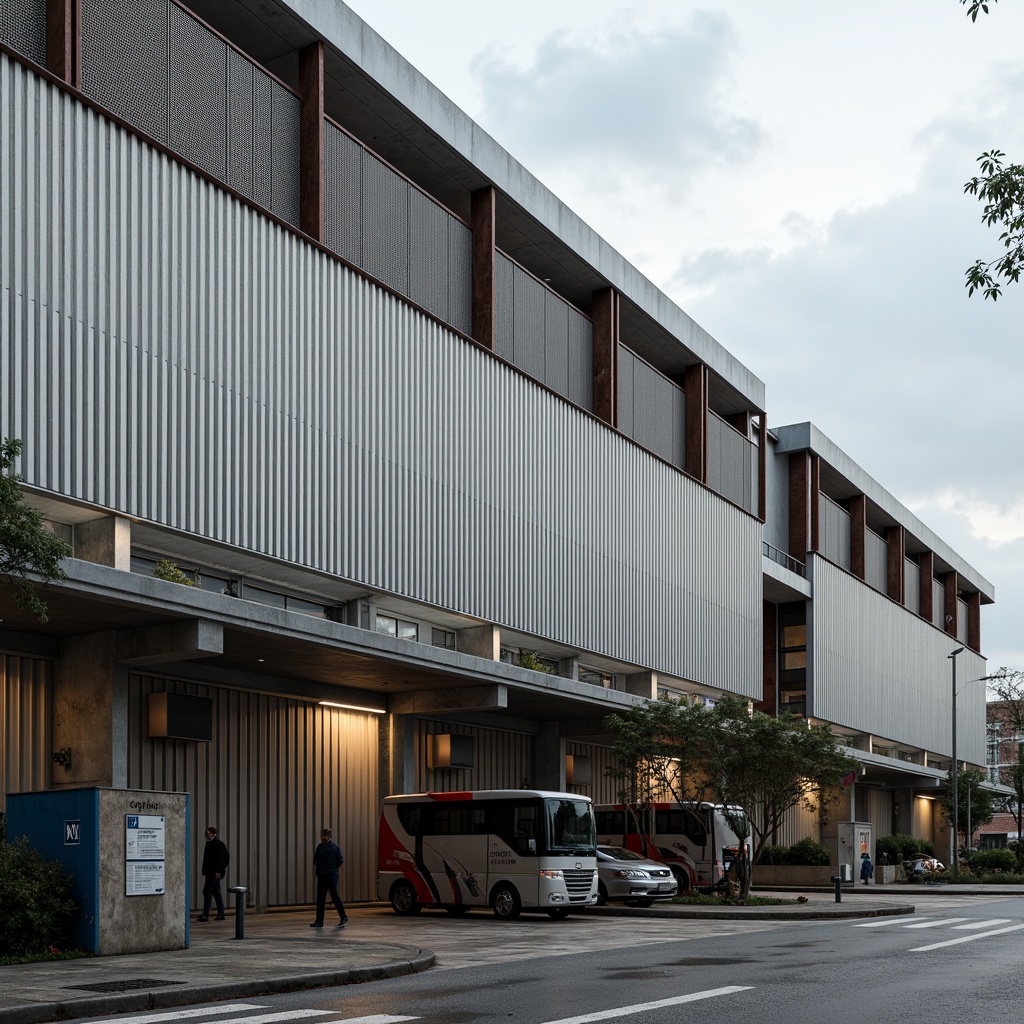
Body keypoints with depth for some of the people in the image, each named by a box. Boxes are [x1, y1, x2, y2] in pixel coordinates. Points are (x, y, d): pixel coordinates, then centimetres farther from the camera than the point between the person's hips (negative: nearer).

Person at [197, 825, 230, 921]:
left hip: (215, 873, -9)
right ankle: (220, 914, 16)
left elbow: (226, 858, -16)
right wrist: (205, 871, 14)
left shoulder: (218, 843, -13)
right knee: (216, 892, 11)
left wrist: (219, 871, -18)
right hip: (210, 872, 9)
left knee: (207, 891, -11)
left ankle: (205, 915, -10)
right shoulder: (209, 843, 14)